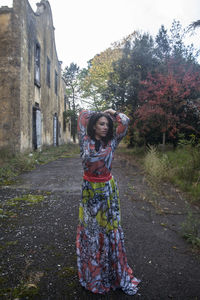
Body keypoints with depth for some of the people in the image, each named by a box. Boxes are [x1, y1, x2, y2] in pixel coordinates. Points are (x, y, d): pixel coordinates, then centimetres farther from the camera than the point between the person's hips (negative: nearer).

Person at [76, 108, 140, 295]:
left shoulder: (112, 142, -1)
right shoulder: (85, 140, -4)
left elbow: (125, 121, -1)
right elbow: (82, 115, 3)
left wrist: (112, 113, 12)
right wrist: (98, 115, 13)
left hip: (107, 190, 0)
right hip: (89, 190, 0)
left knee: (110, 228, 7)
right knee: (90, 229, 11)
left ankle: (116, 270, 23)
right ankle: (91, 270, 31)